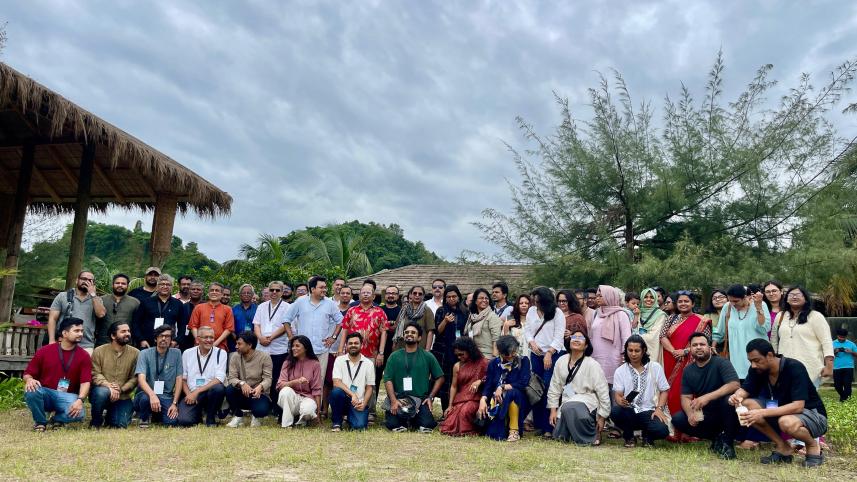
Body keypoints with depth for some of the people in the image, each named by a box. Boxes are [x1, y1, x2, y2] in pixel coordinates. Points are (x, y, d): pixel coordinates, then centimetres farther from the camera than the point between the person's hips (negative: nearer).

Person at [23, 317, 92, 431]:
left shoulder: (84, 356, -2)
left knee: (79, 413, -32)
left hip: (67, 396, -1)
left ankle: (57, 419, 5)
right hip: (44, 393, 1)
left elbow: (85, 382, -11)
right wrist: (29, 380, -20)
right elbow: (28, 373, 6)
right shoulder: (44, 351, 2)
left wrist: (80, 400, -28)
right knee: (31, 390, -33)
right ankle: (40, 421, -4)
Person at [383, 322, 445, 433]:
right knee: (392, 424, -22)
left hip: (421, 400, 0)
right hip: (399, 399, 0)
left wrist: (430, 397, -1)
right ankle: (405, 419, 14)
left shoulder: (428, 356, 6)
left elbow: (440, 378, 9)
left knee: (427, 424, -22)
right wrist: (393, 401, -14)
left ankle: (414, 419, 14)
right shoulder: (394, 356, 6)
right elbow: (388, 379, -1)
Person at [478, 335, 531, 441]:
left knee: (511, 393, -35)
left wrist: (503, 387, -18)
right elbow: (488, 385, -1)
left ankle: (514, 431, -22)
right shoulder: (494, 363, 4)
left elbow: (523, 383, -16)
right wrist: (483, 399, -20)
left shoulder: (523, 361, -5)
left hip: (517, 401, -2)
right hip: (497, 401, 2)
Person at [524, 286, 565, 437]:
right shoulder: (531, 311, 9)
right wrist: (532, 343, -6)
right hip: (535, 355, 5)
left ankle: (549, 427, -3)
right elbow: (527, 330, 13)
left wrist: (549, 353, -14)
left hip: (553, 355, -5)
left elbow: (558, 336, -9)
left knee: (549, 390, -9)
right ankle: (538, 424, 17)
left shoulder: (557, 313, -6)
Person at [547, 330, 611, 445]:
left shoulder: (592, 364, -11)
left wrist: (601, 417, -7)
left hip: (587, 401, -5)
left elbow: (603, 392, -8)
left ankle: (592, 433, -13)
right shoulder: (561, 361, 2)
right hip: (567, 402, 5)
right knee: (559, 436, -7)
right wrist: (553, 409, 2)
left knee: (569, 407, -36)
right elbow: (554, 387, 7)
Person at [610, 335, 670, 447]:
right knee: (615, 411, -33)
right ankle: (629, 437, 0)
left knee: (662, 430, -31)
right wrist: (621, 401, -24)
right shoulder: (620, 371, 5)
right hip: (629, 412, 0)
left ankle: (647, 436, 10)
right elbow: (617, 394, 0)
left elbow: (664, 390, 8)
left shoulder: (655, 367, 6)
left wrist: (659, 408, -8)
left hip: (649, 411, 0)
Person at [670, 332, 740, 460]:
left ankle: (727, 443, -15)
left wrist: (707, 397, -37)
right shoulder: (688, 370, 3)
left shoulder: (721, 363, -12)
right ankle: (717, 438, 0)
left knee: (729, 400, -36)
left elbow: (734, 385, -28)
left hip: (723, 413, -5)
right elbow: (685, 397, -1)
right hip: (703, 415, 5)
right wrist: (690, 414, -24)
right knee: (677, 419, -16)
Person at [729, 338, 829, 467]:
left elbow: (798, 406, -33)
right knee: (746, 405, -17)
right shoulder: (757, 370, -8)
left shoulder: (794, 368, -26)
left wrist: (763, 413, -40)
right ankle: (783, 447, -3)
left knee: (787, 422, -39)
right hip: (781, 412, 6)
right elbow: (744, 390, -5)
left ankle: (813, 445, -4)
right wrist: (737, 396, -30)